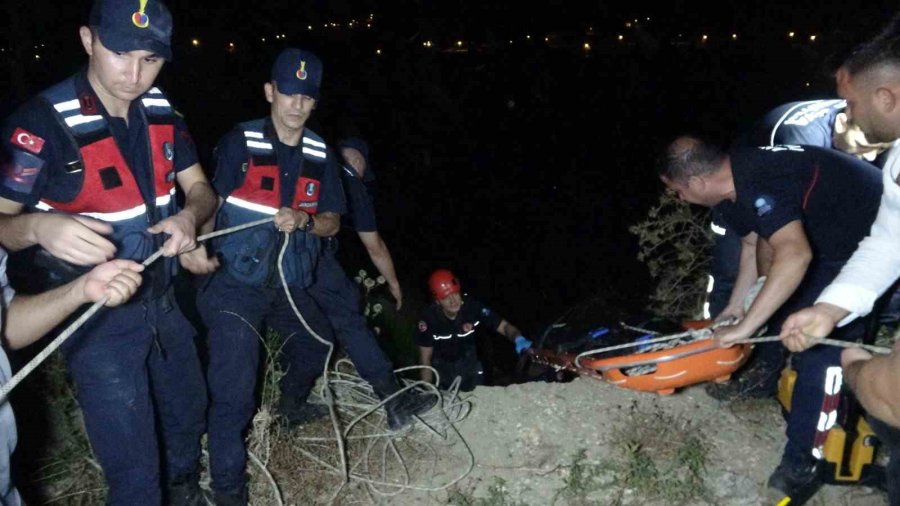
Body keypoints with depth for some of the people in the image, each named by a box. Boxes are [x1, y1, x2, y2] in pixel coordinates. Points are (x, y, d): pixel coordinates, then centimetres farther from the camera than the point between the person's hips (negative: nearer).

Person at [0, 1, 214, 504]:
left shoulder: (162, 111, -3)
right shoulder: (43, 121, -21)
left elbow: (201, 189, 2)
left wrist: (189, 217, -21)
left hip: (163, 301, 6)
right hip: (97, 319, -6)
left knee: (189, 416, 25)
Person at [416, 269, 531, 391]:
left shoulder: (473, 307, -27)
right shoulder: (429, 318, -27)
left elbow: (504, 326, -25)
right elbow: (425, 359, -19)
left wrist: (519, 340, -47)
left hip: (468, 362, 1)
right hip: (442, 367, -1)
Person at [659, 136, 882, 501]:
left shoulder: (757, 184, -34)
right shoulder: (735, 182, -2)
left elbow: (794, 256, -48)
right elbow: (753, 245, 11)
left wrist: (743, 328, -43)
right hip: (832, 230, 10)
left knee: (819, 343, -14)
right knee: (783, 303, 22)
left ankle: (803, 461, -4)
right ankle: (766, 373, 45)